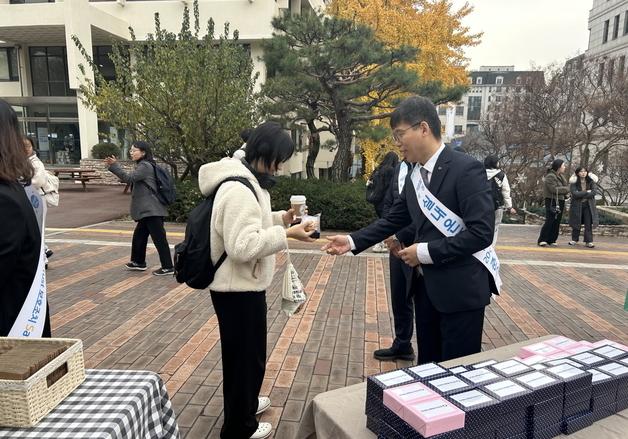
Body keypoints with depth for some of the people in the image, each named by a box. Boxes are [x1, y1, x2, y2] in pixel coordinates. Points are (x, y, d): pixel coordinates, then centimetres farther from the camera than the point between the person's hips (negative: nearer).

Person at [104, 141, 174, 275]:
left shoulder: (145, 166, -12)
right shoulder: (143, 166, 19)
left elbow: (128, 178, -20)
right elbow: (130, 179, 21)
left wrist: (114, 165, -18)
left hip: (151, 210, -11)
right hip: (148, 210, 11)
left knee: (159, 238, -7)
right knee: (139, 235, 19)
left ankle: (167, 267, -3)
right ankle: (139, 262, 33)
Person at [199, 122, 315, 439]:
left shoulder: (245, 181, 9)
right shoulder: (239, 190, -26)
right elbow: (243, 245, -32)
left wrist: (281, 218, 6)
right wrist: (286, 234, -27)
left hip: (242, 286, 11)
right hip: (238, 289, -11)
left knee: (246, 352, 27)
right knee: (244, 355, 7)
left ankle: (245, 403, 48)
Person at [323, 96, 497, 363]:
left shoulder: (466, 169, -16)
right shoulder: (416, 174, 8)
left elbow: (481, 232, -22)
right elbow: (394, 219, 14)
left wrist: (426, 251, -19)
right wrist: (353, 241, 4)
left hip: (461, 289, -7)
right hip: (426, 286, 7)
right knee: (428, 367, 19)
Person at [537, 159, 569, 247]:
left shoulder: (560, 176, 17)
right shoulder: (550, 176, -12)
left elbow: (565, 185, 13)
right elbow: (554, 189, -20)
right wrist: (566, 189, -9)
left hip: (560, 202, 9)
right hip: (552, 201, -9)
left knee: (557, 222, 7)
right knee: (549, 221, -11)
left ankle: (552, 240, 12)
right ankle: (542, 240, -7)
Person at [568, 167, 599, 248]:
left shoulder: (591, 181, 1)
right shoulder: (573, 182, -5)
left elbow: (594, 192, -11)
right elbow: (574, 193, -17)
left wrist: (581, 195, -15)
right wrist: (587, 192, -13)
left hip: (588, 205, 1)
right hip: (577, 205, -1)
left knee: (588, 224, -2)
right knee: (576, 223, 7)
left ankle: (589, 241, 2)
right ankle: (574, 239, 22)